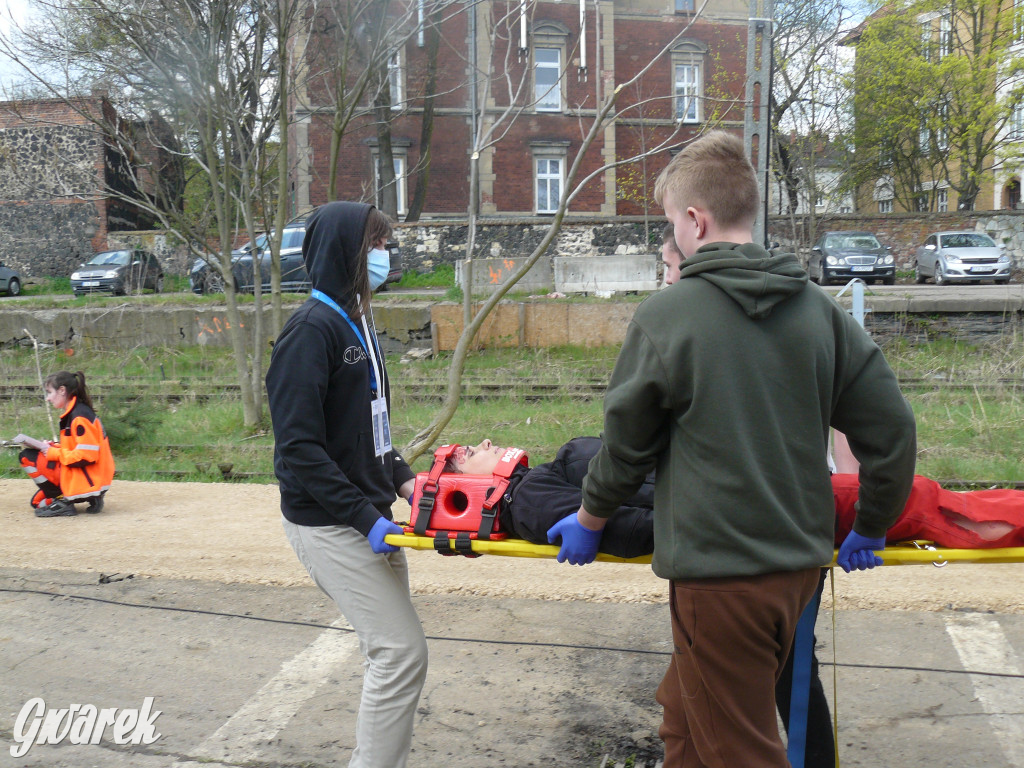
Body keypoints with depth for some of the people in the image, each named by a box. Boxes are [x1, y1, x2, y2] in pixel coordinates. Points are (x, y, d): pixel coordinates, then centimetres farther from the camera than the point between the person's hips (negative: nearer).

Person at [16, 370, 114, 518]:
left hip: (88, 481, -10)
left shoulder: (80, 416, -18)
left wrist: (53, 453, -13)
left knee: (27, 457, -9)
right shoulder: (72, 413, 13)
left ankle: (62, 502, -7)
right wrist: (52, 447, 4)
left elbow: (86, 456, -23)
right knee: (38, 501, 20)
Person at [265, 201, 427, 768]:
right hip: (330, 524, -9)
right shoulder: (312, 329, -15)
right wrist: (365, 518, -20)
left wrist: (401, 479, 7)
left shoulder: (356, 323, 14)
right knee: (402, 652, -9)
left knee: (388, 652, 13)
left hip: (368, 515, 9)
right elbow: (298, 446, -20)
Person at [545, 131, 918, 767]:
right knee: (685, 714, 24)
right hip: (800, 561, 6)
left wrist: (590, 521, 15)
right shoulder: (819, 308, 2)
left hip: (718, 571, -6)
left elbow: (627, 441, -3)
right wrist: (872, 528, 18)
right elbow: (892, 426, 3)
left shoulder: (667, 314, -12)